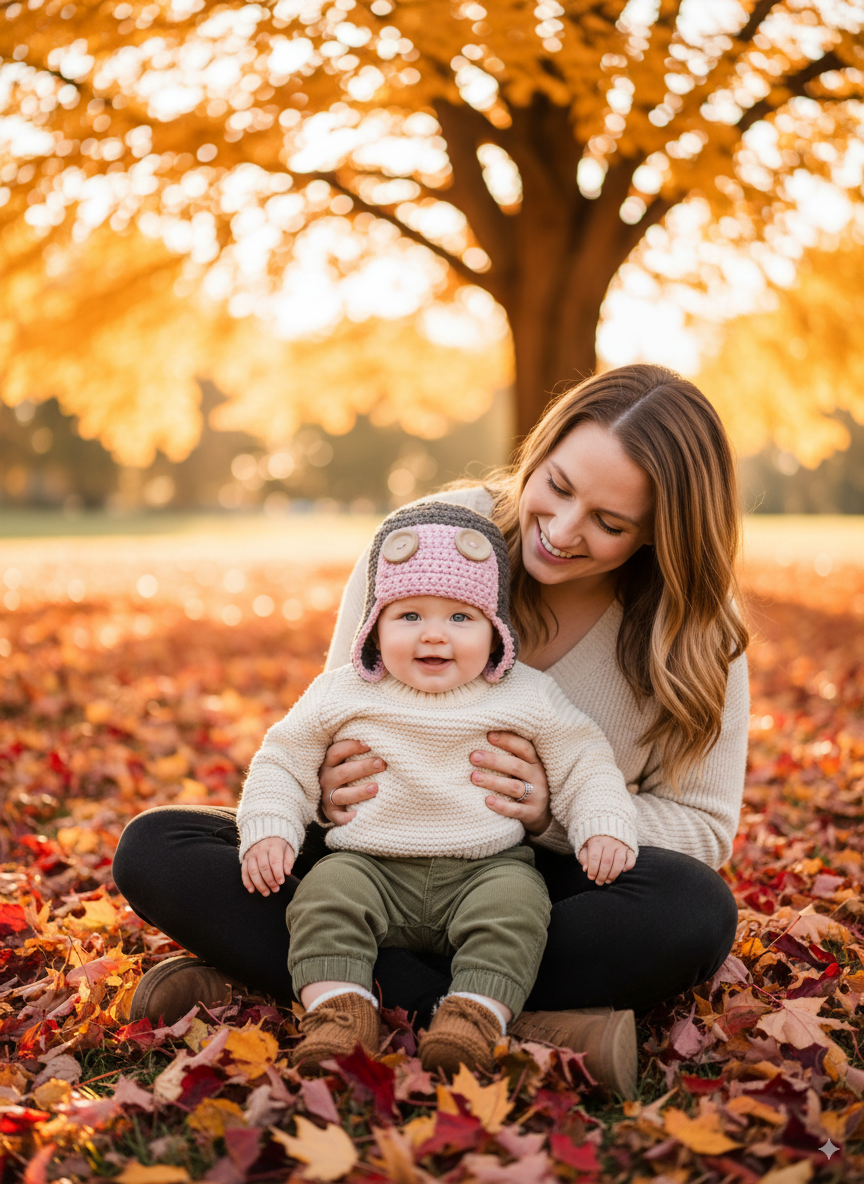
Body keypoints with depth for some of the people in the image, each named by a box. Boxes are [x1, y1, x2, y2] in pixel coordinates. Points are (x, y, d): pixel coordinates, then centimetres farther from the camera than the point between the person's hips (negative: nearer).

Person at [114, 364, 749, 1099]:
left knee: (697, 912, -35)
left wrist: (554, 812, -24)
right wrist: (330, 784, -26)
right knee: (153, 849, -20)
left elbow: (702, 828, -6)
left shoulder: (696, 632, -9)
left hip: (551, 886, 0)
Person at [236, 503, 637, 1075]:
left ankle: (476, 1014, -32)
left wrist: (605, 829, -8)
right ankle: (339, 1009, -29)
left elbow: (585, 765, 8)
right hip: (371, 866, 1)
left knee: (515, 902, -29)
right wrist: (268, 830, -5)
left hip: (489, 864, 0)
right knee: (327, 893, -25)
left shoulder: (528, 696, 3)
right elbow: (283, 764, 11)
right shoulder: (341, 695, 4)